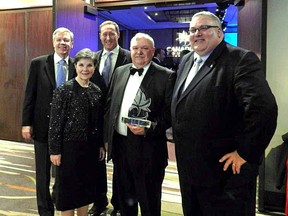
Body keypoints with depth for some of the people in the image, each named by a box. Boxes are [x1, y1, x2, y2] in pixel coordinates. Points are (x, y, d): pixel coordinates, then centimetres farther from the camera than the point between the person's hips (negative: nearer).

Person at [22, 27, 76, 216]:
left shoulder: (76, 67, 1)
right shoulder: (38, 63, -2)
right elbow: (30, 95, -2)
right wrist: (26, 123, -5)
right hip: (43, 126, 0)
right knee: (43, 172, 11)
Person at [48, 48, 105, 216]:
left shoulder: (97, 91, 5)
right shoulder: (64, 90, -9)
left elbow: (100, 121, 9)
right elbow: (55, 122, -10)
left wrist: (101, 145, 9)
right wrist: (55, 150, -11)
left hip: (91, 147, 5)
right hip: (69, 146, -5)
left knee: (87, 188, 16)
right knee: (68, 188, 8)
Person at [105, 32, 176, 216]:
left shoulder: (166, 76, -7)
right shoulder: (120, 72, 9)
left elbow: (170, 112, -10)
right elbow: (109, 105, 13)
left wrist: (148, 129, -22)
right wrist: (108, 136, 9)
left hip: (147, 148, -5)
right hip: (119, 144, 6)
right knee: (125, 197, 23)